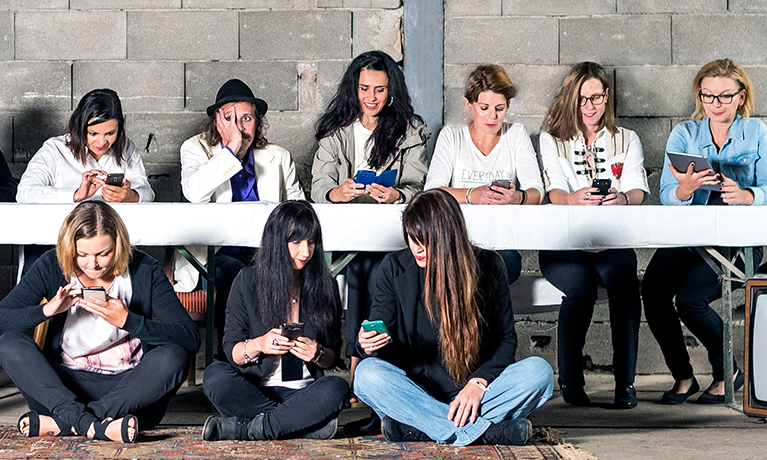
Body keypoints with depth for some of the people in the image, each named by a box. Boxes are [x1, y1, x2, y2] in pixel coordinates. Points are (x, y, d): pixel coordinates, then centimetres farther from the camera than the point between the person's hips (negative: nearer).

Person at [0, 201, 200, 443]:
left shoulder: (144, 271, -5)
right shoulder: (51, 267, -1)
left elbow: (191, 338, -14)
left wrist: (128, 321, -24)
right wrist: (47, 310, -24)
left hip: (128, 389, -1)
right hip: (65, 387, 1)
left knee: (173, 357, -30)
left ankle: (62, 423, -31)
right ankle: (92, 425, -39)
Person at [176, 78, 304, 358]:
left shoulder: (279, 158, 15)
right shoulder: (197, 150, 7)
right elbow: (194, 193, -15)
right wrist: (231, 149, -16)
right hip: (212, 257, -2)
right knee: (234, 273, -35)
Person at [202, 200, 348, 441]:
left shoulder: (325, 286, 6)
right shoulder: (248, 281, 2)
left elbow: (334, 357, 9)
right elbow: (231, 350, 1)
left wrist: (318, 355, -15)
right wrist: (258, 345, -21)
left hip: (305, 392, 1)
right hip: (255, 391, -1)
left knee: (337, 388, -32)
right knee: (215, 375, -31)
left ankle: (240, 429, -26)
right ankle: (305, 421, -25)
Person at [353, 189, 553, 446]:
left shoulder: (487, 266, 0)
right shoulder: (395, 268, 1)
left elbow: (506, 337, 3)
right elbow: (379, 338, 4)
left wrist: (479, 382, -14)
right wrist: (367, 344, -21)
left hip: (472, 390, 0)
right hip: (415, 391, 0)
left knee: (539, 371, -25)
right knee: (367, 373, -30)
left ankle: (413, 427, -32)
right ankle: (486, 432, -34)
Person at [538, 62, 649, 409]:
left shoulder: (627, 140, 16)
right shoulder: (552, 140, 12)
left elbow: (638, 190, -1)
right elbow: (555, 192, -5)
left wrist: (624, 198, -27)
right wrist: (574, 199, -31)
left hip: (612, 242, 1)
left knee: (625, 281, -32)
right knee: (581, 287, -33)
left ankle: (625, 381, -26)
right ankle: (571, 381, -20)